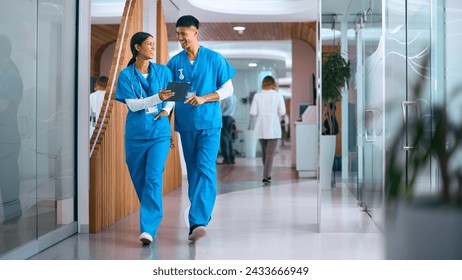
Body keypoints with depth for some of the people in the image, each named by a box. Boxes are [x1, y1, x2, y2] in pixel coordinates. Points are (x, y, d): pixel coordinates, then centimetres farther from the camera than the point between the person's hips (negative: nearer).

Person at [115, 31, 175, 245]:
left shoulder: (162, 71, 5)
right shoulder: (126, 75, 0)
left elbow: (173, 95, 14)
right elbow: (132, 104, -8)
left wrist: (166, 109, -7)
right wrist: (158, 97, -21)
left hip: (159, 133, -1)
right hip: (135, 134, 1)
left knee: (153, 178, -13)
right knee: (139, 179, 10)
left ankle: (148, 229, -15)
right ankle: (152, 217, 32)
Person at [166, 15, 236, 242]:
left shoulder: (215, 59, -1)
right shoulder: (174, 62, 5)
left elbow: (228, 89, 0)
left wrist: (203, 99, -15)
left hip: (209, 123, -3)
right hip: (185, 124, 3)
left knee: (205, 169, -14)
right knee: (193, 171, 10)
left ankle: (198, 221, -20)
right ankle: (202, 214, 24)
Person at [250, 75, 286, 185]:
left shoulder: (257, 96, -2)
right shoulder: (278, 95, -4)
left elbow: (253, 112, -5)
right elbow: (282, 112, -7)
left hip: (261, 128, 2)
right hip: (273, 128, -2)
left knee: (264, 152, 16)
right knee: (270, 153, -3)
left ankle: (267, 174, 27)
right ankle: (266, 176, -12)